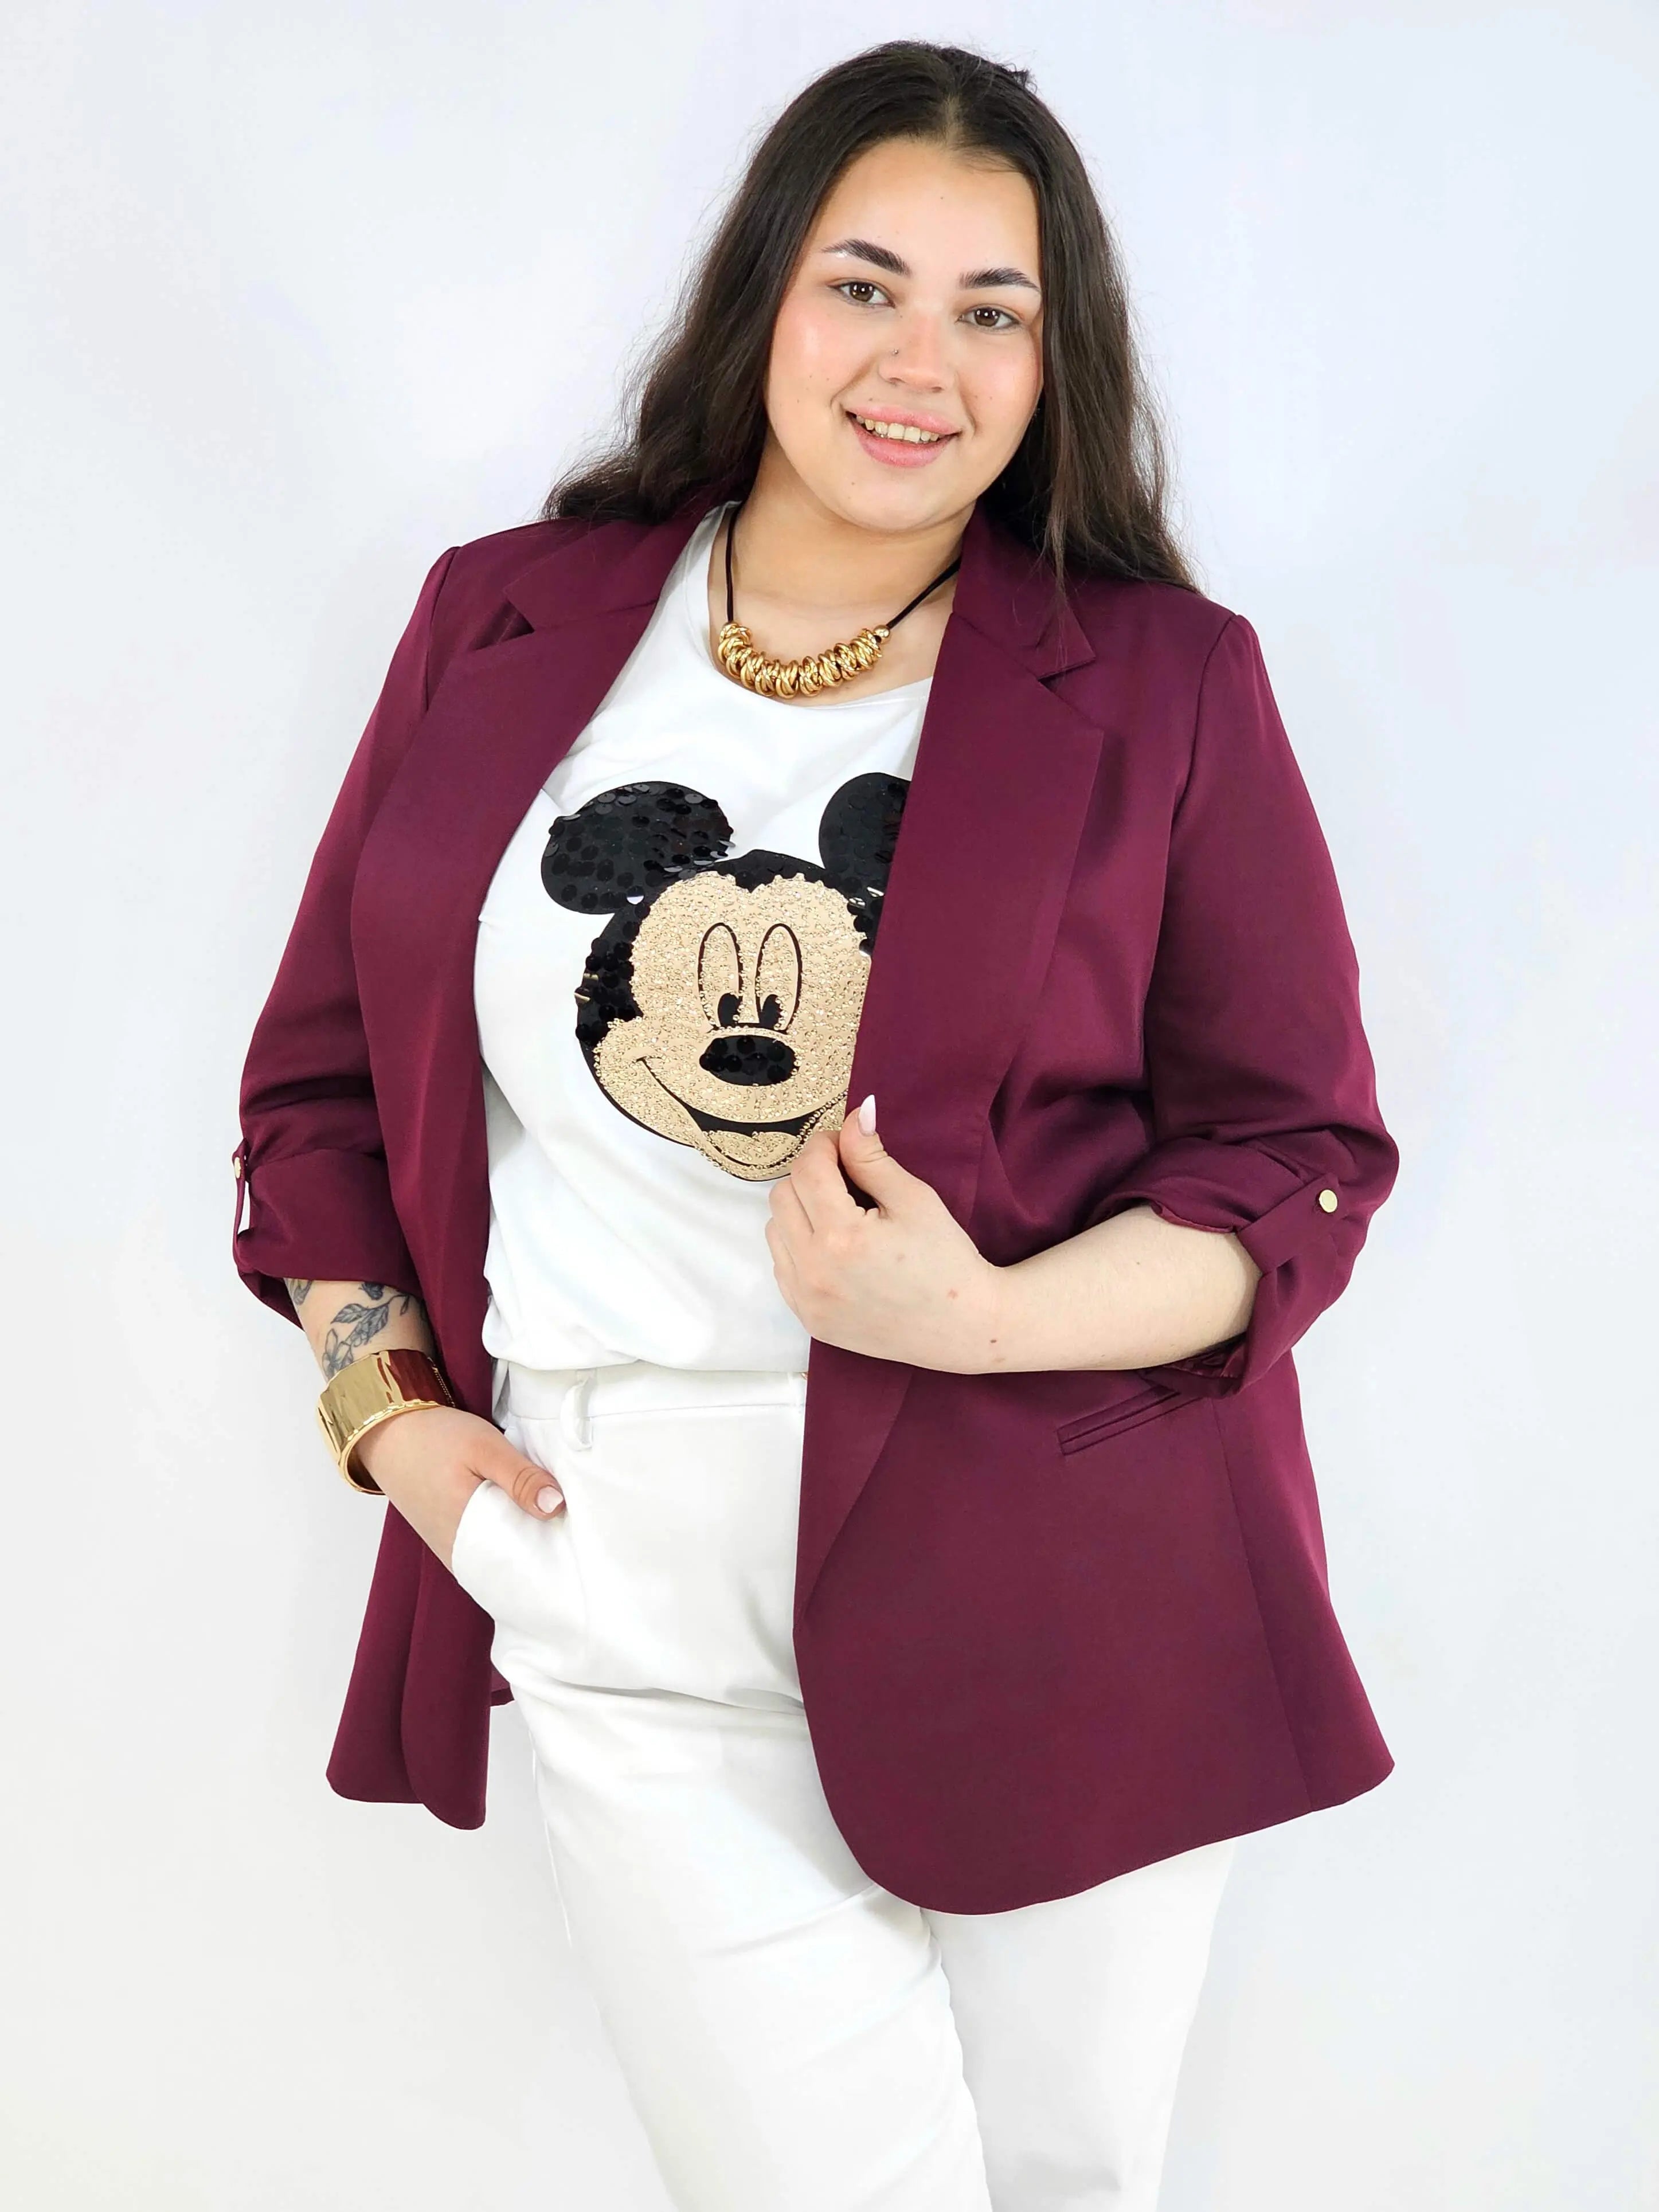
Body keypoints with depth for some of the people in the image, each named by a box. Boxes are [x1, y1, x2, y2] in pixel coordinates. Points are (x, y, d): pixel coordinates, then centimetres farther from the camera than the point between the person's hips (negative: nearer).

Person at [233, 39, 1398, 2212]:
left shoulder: (1162, 681, 0)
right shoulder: (502, 624, 6)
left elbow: (1301, 1156, -1)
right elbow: (323, 1070, 13)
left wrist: (985, 1319, -17)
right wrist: (384, 1405, 2)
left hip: (1063, 1594, 0)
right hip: (636, 1608, 1)